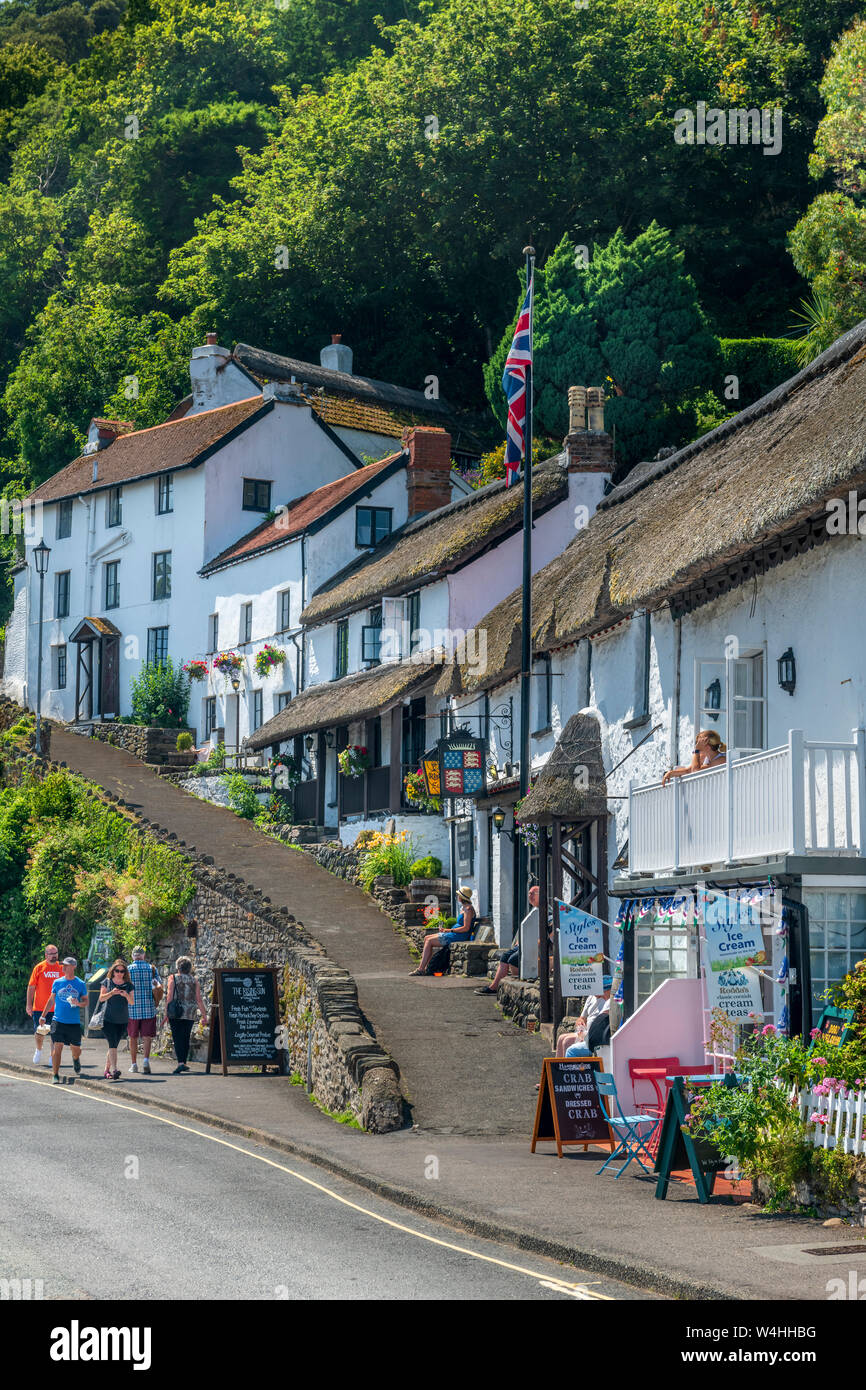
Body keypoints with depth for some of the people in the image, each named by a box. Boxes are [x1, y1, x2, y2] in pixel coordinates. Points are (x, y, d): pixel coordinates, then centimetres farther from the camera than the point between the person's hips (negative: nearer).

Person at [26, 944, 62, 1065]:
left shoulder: (61, 968, 4)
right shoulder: (39, 967, 0)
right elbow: (31, 987, 3)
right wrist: (29, 1004, -1)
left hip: (56, 1008, 1)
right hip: (39, 1008, -1)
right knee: (39, 1033, 6)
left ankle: (52, 1056, 14)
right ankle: (39, 1050, 34)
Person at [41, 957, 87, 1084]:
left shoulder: (80, 984, 3)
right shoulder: (57, 982, 5)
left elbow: (86, 1001, 6)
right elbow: (51, 1000, 14)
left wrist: (79, 1003, -16)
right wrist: (43, 1016, 13)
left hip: (74, 1022, 0)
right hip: (58, 1021, 0)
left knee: (76, 1049, 7)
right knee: (57, 1047, -10)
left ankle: (75, 1059, 43)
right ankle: (56, 1075, -4)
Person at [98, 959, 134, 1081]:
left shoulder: (129, 985, 6)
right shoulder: (107, 982, 4)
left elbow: (132, 1002, 0)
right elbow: (101, 998, -1)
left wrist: (127, 995, -21)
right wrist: (112, 993, -18)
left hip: (122, 1021, 3)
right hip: (108, 1019, -3)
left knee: (113, 1045, 8)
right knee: (112, 1044, -16)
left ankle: (107, 1070, 20)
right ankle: (114, 1069, -26)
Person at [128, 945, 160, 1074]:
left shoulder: (128, 970, 0)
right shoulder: (151, 968, 2)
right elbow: (159, 988, -4)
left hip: (132, 1009, 0)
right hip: (149, 1008, 0)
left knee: (133, 1037, 12)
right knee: (147, 1036, 1)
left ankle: (134, 1064, 17)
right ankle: (146, 1059, -21)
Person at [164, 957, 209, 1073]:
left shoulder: (173, 978, -2)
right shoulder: (194, 980, 5)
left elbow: (169, 997, -8)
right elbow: (199, 999, 3)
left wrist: (166, 1012, -4)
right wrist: (204, 1015, 9)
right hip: (190, 1015, 3)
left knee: (177, 1038, -5)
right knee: (186, 1038, 15)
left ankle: (180, 1063, -20)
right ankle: (184, 1063, 22)